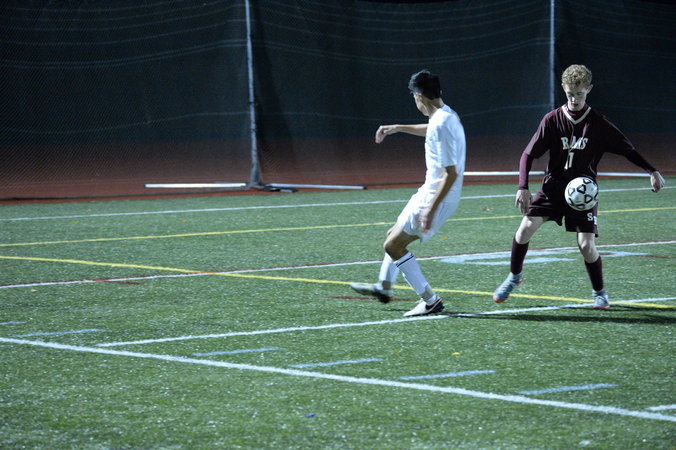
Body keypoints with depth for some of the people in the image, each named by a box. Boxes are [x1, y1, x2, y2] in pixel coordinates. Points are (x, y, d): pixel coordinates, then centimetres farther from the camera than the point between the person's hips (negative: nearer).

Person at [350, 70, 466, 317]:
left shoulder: (441, 125, -24)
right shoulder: (445, 116, 7)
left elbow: (451, 173, -27)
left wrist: (431, 209, -26)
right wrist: (397, 128, 38)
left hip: (436, 198, -10)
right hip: (430, 193, 10)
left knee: (393, 246, -7)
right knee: (393, 236, 24)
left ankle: (430, 300, -3)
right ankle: (384, 287, 43)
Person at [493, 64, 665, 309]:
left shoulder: (599, 124, -5)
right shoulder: (552, 120, -5)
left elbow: (627, 150, 4)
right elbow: (528, 154, -1)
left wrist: (652, 171, -9)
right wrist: (523, 187, -13)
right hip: (553, 186, 1)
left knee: (586, 245, -12)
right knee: (526, 226, -16)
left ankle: (599, 293, 14)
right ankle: (514, 276, 9)